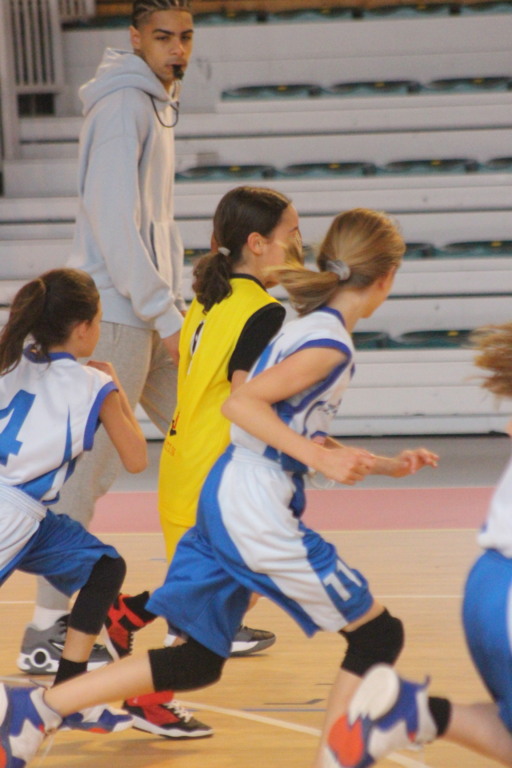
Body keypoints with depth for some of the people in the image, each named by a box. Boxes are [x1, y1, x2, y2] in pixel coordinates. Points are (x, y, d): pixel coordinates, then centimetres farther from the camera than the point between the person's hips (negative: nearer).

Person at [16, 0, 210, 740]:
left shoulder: (158, 105, 18)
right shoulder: (123, 105, -11)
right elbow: (112, 220, -19)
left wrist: (174, 307, 13)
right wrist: (164, 313, -19)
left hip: (151, 317, 10)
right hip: (117, 314, -10)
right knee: (92, 470, -7)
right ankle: (46, 634, -2)